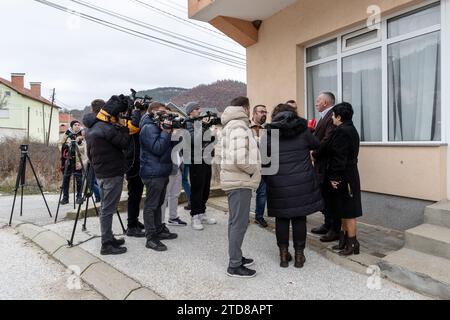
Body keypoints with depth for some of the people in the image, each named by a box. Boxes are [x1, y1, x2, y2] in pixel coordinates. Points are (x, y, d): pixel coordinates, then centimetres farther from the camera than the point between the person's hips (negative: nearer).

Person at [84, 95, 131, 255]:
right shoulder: (106, 128, -17)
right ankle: (106, 245, 4)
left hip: (100, 173, 9)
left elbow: (90, 153, 16)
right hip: (112, 174, -9)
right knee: (108, 209, -4)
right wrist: (123, 128, -2)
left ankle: (109, 238, 26)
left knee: (106, 207, 16)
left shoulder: (91, 128, 11)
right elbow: (125, 143, -13)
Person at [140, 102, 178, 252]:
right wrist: (166, 131, -20)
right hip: (153, 173, -10)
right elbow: (158, 148, -23)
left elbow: (169, 145, 17)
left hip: (161, 172, 10)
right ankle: (151, 238, 4)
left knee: (158, 203, 18)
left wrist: (168, 131, 3)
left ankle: (159, 230, 30)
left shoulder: (158, 126, 16)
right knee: (151, 205, -3)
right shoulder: (149, 128, -14)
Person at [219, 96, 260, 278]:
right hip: (240, 181, -11)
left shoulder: (230, 126, 16)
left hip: (234, 180, 11)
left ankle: (236, 258, 31)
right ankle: (235, 266, 8)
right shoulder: (240, 127, -17)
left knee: (235, 221, 18)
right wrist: (254, 170, -10)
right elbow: (241, 159, -27)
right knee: (239, 223, -3)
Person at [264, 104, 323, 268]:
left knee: (282, 219, 10)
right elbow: (317, 144, 19)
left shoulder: (269, 134, 1)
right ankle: (299, 255, 18)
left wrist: (266, 179, 12)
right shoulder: (303, 131, 3)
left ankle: (284, 254, 19)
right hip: (302, 183, 1)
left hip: (279, 185, 0)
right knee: (299, 218, 9)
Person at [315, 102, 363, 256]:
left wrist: (334, 177, -18)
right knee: (345, 211, 17)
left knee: (348, 212, -1)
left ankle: (352, 244, 10)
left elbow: (338, 157, -22)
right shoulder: (351, 130, 13)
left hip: (342, 177, -10)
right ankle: (345, 240, 27)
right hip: (350, 175, 10)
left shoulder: (341, 131, -18)